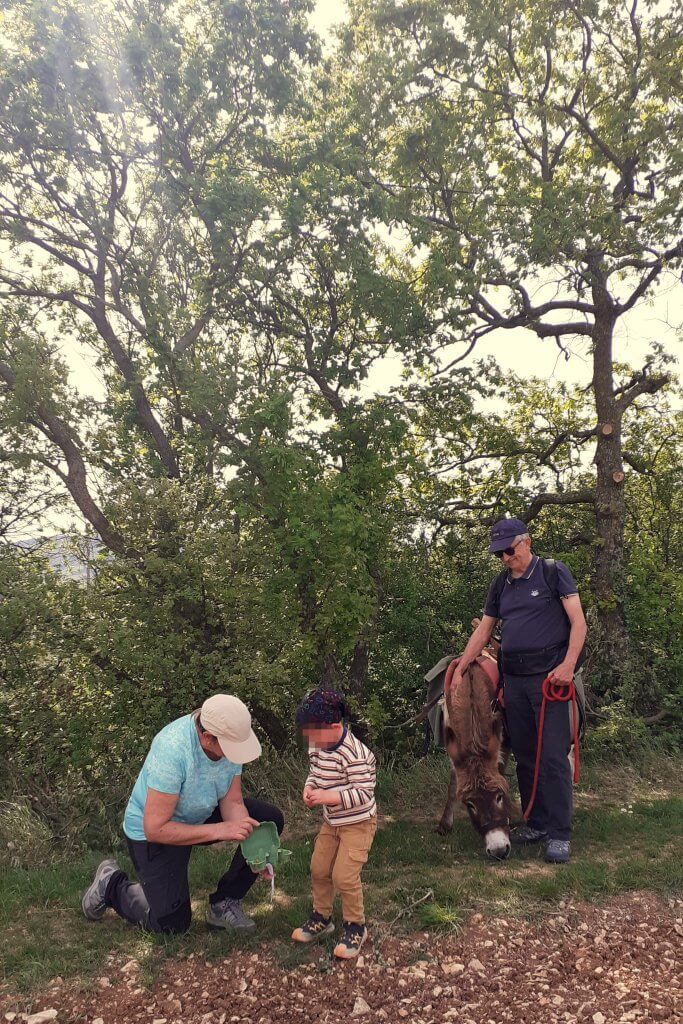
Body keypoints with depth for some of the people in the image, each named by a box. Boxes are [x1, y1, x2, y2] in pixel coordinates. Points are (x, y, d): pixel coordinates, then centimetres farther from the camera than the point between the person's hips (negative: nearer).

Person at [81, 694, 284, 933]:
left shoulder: (230, 739, -19)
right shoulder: (171, 751, -38)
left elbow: (232, 802, -11)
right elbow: (155, 829, -33)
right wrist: (219, 830, -35)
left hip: (200, 815, 6)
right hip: (153, 831, -6)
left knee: (271, 819, -8)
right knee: (172, 924, -6)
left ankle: (224, 902, 4)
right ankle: (112, 885, 19)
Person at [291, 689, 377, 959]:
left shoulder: (354, 754, -30)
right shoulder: (317, 747, -6)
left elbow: (364, 793, -29)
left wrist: (329, 797, -33)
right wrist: (309, 788, -11)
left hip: (358, 822, -8)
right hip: (331, 821, 8)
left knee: (344, 876, -7)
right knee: (318, 870, 13)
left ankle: (355, 927, 17)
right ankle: (321, 919, 35)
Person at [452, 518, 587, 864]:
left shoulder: (553, 572, -2)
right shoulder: (501, 583, 14)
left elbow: (578, 621, -6)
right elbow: (483, 631, 17)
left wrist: (569, 663, -19)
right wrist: (459, 670, 11)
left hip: (548, 677, -5)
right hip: (513, 679, 6)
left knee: (553, 757, -6)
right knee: (524, 756, 10)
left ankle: (559, 833, 4)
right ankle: (537, 823, 22)